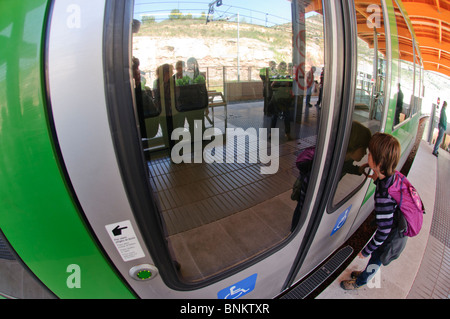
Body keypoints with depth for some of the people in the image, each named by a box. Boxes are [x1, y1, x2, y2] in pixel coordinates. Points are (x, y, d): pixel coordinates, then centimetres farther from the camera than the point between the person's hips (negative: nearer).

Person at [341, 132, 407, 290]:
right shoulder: (394, 176, -16)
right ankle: (366, 273, 58)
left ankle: (360, 281, 49)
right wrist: (377, 180, -5)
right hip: (399, 230, 7)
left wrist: (366, 250, -16)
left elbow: (384, 231, -29)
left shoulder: (383, 197, -41)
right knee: (375, 258, 31)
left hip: (391, 238, -7)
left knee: (375, 259, 21)